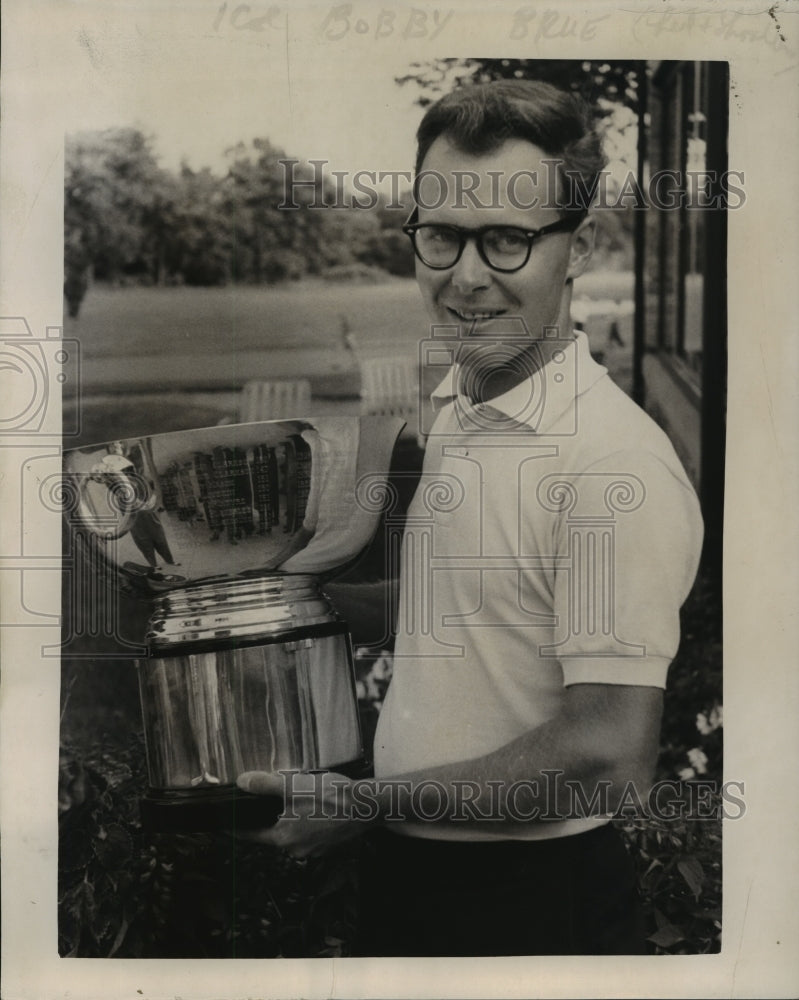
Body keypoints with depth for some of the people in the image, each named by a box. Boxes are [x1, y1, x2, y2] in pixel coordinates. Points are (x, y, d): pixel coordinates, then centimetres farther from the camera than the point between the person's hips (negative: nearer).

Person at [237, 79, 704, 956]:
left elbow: (611, 757, -26)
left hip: (534, 899, -7)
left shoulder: (616, 463, -24)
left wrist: (366, 804, -18)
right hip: (399, 870, 7)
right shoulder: (446, 405, 2)